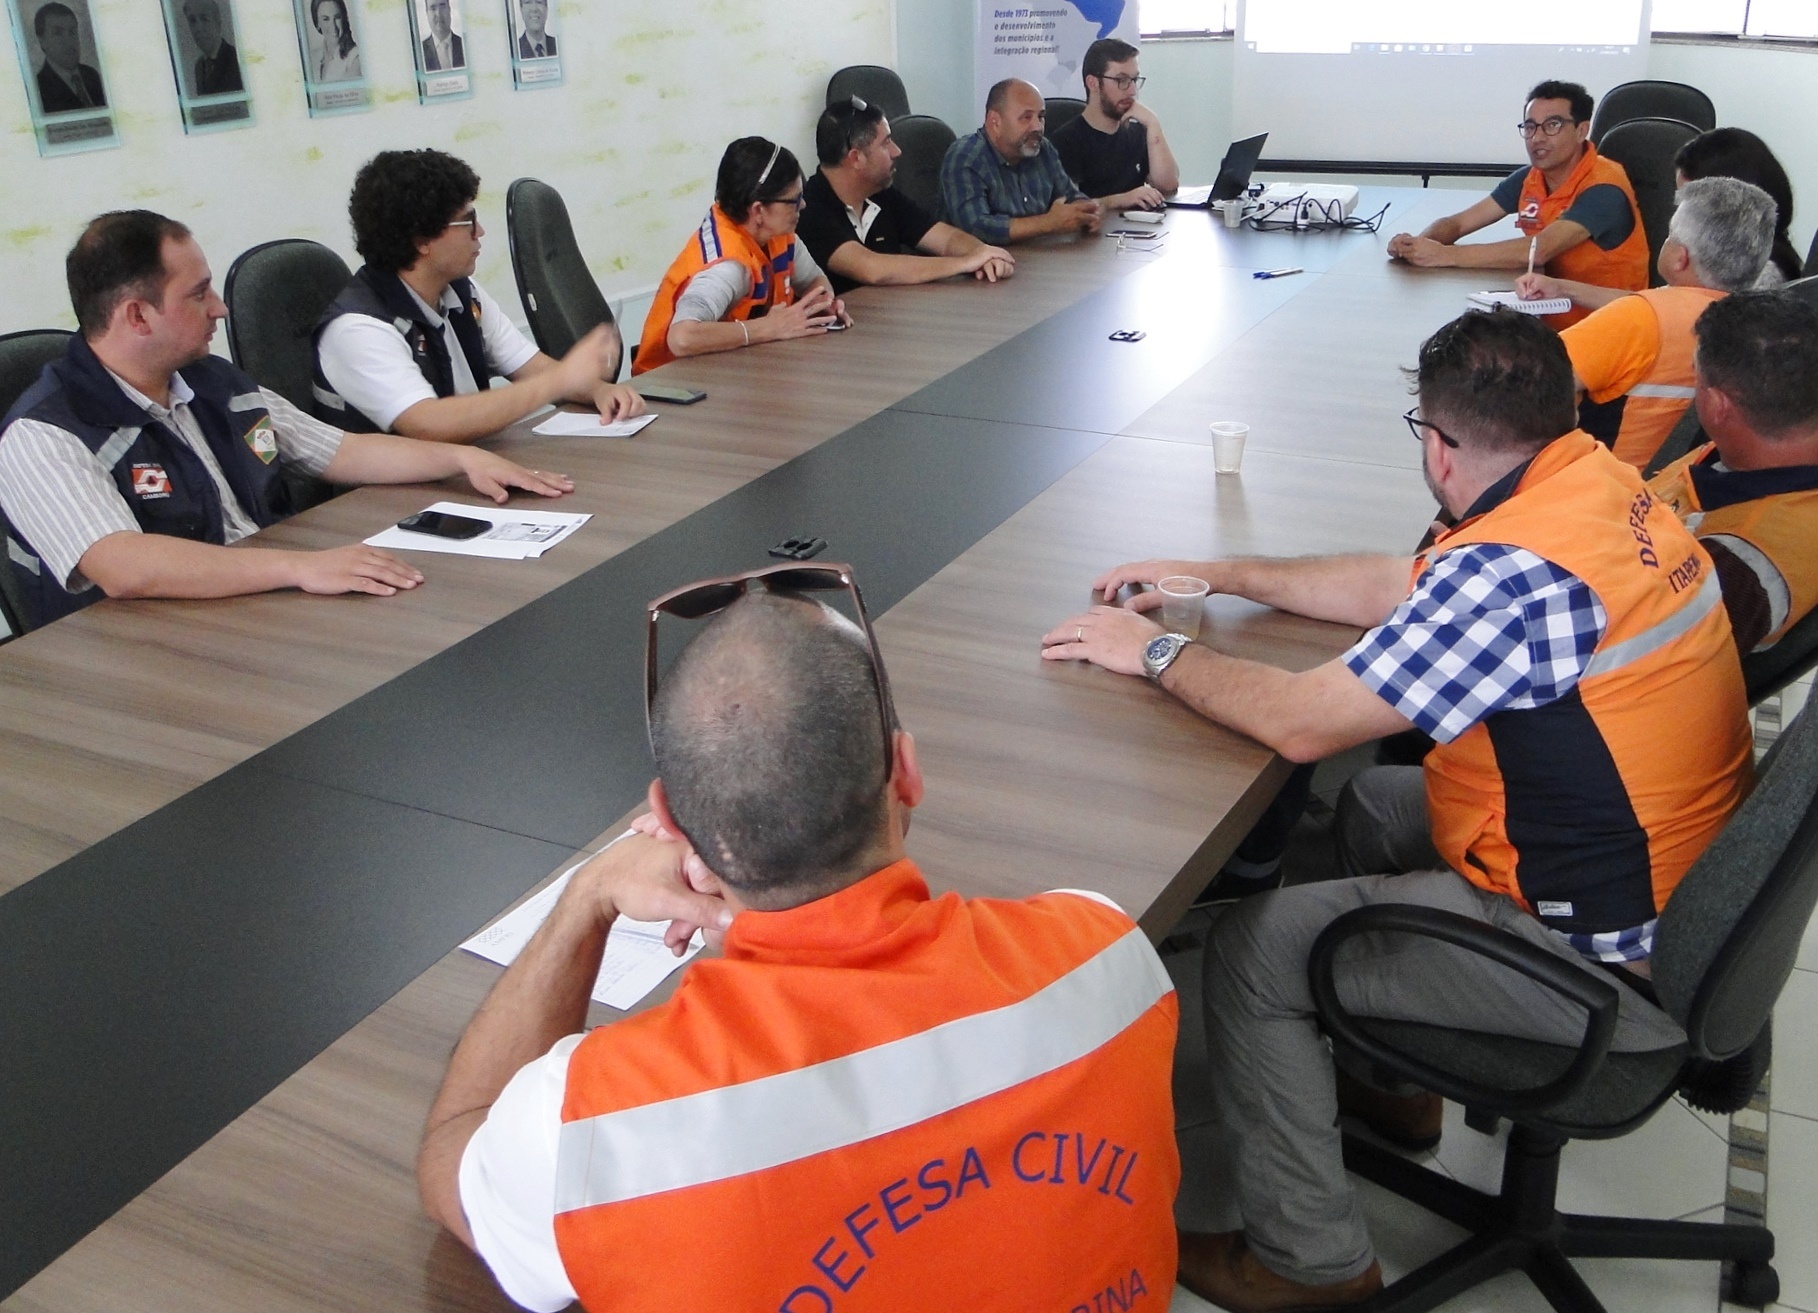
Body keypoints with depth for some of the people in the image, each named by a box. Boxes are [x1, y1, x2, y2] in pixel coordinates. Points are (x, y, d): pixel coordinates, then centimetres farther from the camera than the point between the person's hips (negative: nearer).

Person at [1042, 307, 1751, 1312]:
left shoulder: (1515, 569, -29)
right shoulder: (1598, 479, 0)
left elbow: (1299, 722, -25)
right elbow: (1402, 590, 13)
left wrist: (1157, 651, -8)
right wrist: (1223, 578, 15)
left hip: (1607, 959, -9)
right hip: (1678, 877, 10)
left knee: (1249, 951, -4)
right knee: (1359, 803, 24)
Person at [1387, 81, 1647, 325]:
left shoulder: (1604, 188, -19)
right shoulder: (1529, 179, 2)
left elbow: (1538, 250, -32)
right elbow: (1457, 222, 1)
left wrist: (1444, 255, -33)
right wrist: (1419, 245, -22)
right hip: (1551, 311, 6)